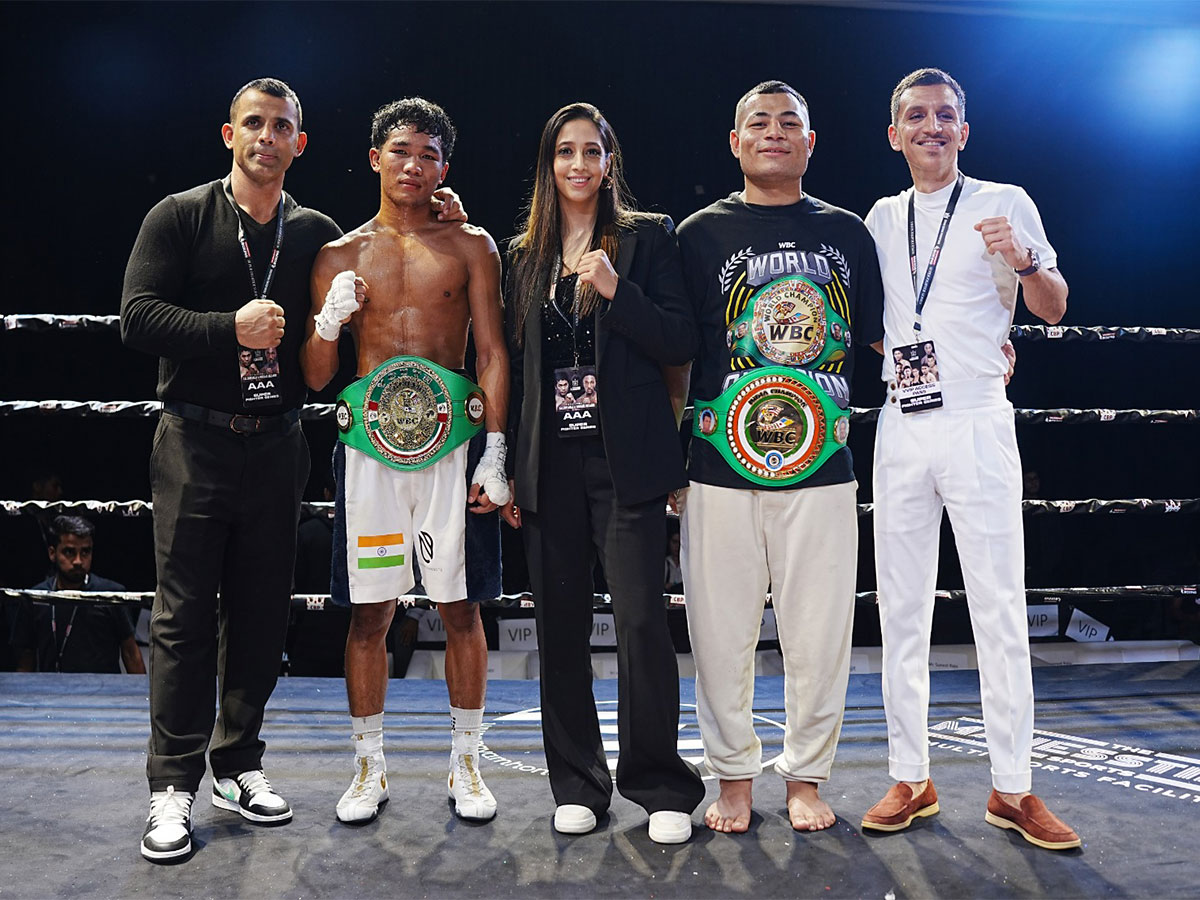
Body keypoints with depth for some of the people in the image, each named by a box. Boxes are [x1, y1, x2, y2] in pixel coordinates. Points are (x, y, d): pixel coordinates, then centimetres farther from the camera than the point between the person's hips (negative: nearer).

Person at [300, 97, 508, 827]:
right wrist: (329, 320, -10)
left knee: (461, 605, 3)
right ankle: (370, 768, 21)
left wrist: (495, 454, -5)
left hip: (451, 441, -1)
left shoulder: (471, 246, 9)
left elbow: (494, 353, 4)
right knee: (369, 610, 5)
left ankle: (466, 765, 18)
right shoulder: (341, 255, 12)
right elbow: (316, 378, 11)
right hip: (370, 443, 1)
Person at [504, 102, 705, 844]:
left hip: (625, 460, -3)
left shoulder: (647, 237, 5)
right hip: (550, 464, 4)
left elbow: (683, 343, -2)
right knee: (561, 625, 7)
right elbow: (516, 364, 14)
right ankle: (577, 784, 21)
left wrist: (617, 290, -16)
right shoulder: (526, 254, 14)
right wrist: (508, 469, 10)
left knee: (642, 621, -6)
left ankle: (661, 786, 10)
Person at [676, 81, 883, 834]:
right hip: (722, 466, -1)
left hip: (822, 466, 2)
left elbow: (884, 334, 19)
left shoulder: (846, 232, 12)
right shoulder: (702, 233, 6)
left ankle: (807, 776, 26)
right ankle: (734, 774, 24)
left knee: (819, 631, 6)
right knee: (722, 631, 5)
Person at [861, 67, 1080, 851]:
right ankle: (911, 778, 16)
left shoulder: (1005, 203, 4)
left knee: (1001, 609, -2)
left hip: (978, 424, -3)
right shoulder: (881, 218, 14)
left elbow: (1055, 310, 4)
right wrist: (889, 360, 6)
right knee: (902, 609, 6)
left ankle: (1013, 788, 9)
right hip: (901, 426, 4)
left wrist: (1023, 263, -14)